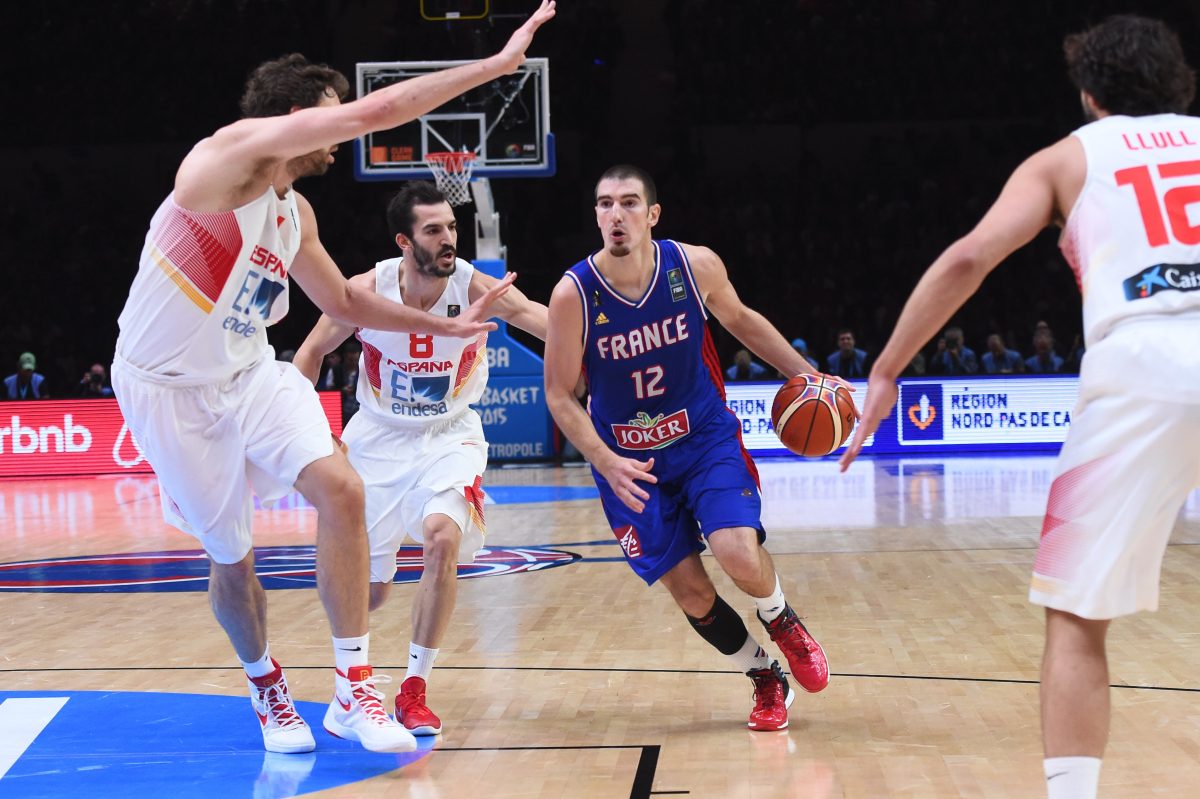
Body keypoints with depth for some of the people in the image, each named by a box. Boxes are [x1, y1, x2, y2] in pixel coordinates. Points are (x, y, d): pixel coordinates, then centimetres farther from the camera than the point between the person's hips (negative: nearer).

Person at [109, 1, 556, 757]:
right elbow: (374, 111, -27)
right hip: (170, 388, -6)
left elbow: (344, 302, 24)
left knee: (340, 488, -15)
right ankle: (266, 687, 33)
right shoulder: (232, 154, -19)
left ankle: (354, 690, -9)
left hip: (251, 373, 7)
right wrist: (496, 64, -25)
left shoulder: (296, 212, 7)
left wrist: (443, 325, 19)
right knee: (232, 556, 5)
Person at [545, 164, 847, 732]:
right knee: (690, 593, -2)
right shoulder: (573, 294, -18)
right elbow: (560, 395, -9)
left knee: (739, 556, -21)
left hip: (706, 437, 0)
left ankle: (779, 619, 15)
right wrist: (607, 464, -22)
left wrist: (807, 376, 5)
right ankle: (766, 679, 24)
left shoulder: (695, 266, -13)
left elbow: (740, 321, 9)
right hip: (627, 460, 0)